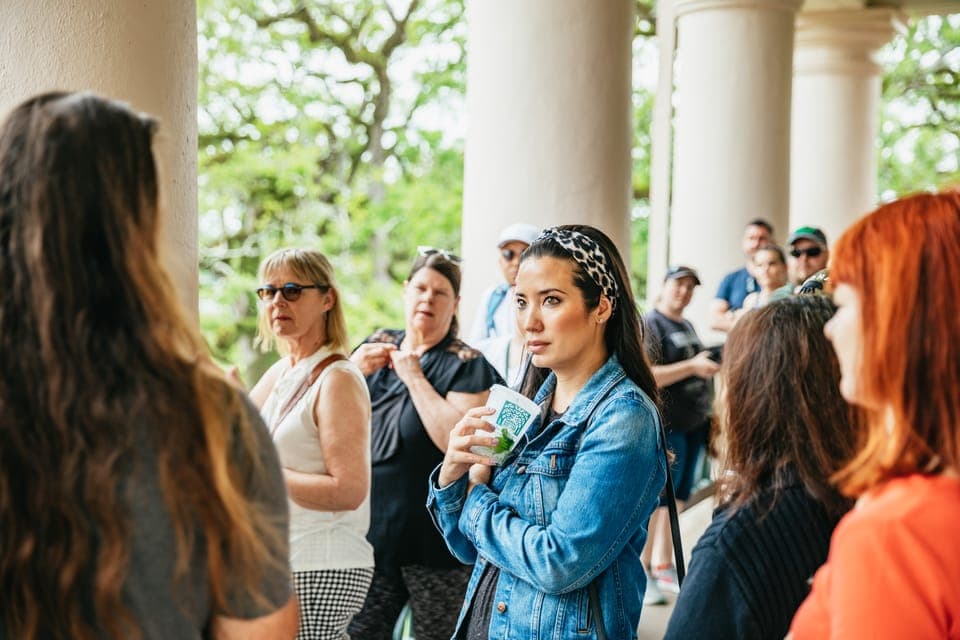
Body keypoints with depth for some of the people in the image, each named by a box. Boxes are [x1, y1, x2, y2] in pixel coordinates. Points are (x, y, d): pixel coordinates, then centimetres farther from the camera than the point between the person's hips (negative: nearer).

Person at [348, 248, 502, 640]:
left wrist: (414, 377, -14)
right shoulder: (377, 347, 11)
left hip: (434, 541, -4)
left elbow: (457, 443, -19)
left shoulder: (467, 365, -4)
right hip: (371, 532, 4)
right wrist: (353, 371, -9)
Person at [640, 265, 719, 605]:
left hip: (693, 424, 9)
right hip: (664, 427, -9)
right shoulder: (649, 324, -10)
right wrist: (692, 366, -24)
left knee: (676, 499, 13)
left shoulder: (687, 327, 18)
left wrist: (711, 365, 14)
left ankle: (664, 567, 22)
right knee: (655, 501, -6)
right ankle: (644, 572, 2)